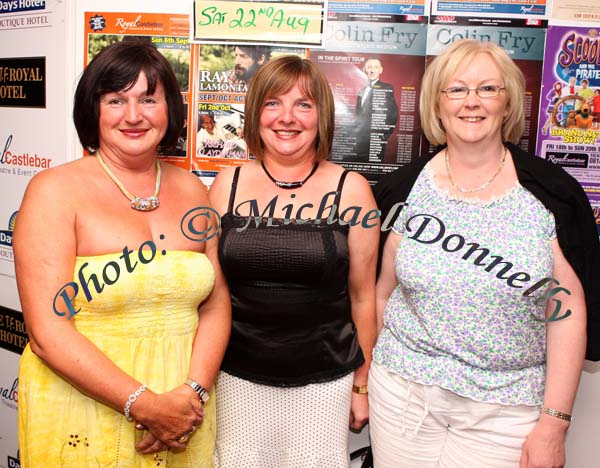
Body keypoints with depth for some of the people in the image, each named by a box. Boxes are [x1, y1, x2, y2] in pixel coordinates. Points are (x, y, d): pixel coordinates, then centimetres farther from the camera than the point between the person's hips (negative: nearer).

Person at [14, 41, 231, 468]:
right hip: (83, 420, -3)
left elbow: (216, 304, 1)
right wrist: (145, 404, -19)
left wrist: (193, 391, -12)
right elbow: (47, 331, -15)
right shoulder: (56, 190, -9)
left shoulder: (191, 189, 4)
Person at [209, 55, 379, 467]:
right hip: (238, 376, 2)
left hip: (323, 380, -1)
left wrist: (362, 384, 4)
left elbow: (363, 296, 0)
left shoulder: (350, 189, -5)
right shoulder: (228, 185, -1)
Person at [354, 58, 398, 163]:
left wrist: (384, 135, -12)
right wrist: (355, 135, 10)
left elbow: (393, 113, -9)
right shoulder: (362, 90, 19)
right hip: (360, 139, 6)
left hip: (375, 140, -6)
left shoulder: (387, 88, -1)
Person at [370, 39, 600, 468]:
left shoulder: (553, 194, -6)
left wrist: (554, 423, -6)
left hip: (506, 408, -1)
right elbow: (381, 293, 5)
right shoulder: (403, 190, -2)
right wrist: (363, 379, 8)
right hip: (403, 393, 2)